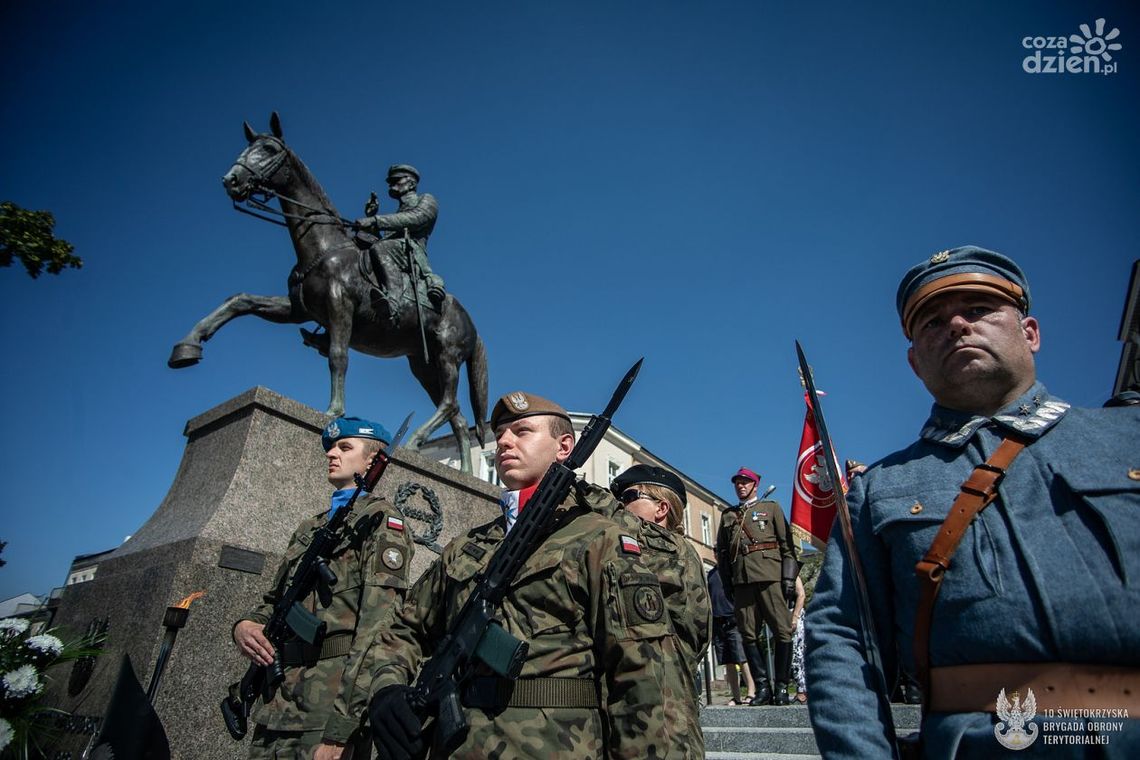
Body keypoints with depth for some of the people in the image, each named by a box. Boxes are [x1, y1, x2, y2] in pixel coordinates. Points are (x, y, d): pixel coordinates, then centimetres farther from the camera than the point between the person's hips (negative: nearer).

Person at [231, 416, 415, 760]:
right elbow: (274, 600, 24)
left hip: (333, 702, -7)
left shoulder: (379, 517, -4)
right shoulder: (307, 530, 21)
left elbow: (380, 619, -14)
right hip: (278, 705, 7)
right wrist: (244, 625, 0)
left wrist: (341, 727, -21)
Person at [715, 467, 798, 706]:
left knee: (782, 631, -5)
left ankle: (782, 686, 5)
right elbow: (721, 552, 19)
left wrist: (789, 577, -4)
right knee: (749, 635, 0)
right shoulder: (727, 515, 22)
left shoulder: (771, 508, 15)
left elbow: (787, 545, 7)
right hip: (741, 581, 3)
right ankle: (762, 686, 7)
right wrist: (727, 584, 10)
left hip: (770, 577, -2)